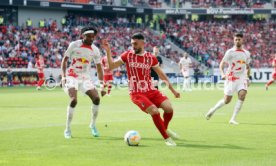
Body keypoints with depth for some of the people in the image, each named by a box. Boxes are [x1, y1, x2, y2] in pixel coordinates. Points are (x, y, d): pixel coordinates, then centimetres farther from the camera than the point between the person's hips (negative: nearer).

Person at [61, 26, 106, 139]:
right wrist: (63, 77, -12)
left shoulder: (95, 50, 3)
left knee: (96, 98, -12)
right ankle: (67, 129, -11)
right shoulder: (74, 45, -7)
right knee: (74, 100, -24)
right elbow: (64, 60, -1)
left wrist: (102, 85, 4)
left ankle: (93, 125, 11)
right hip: (72, 76, -4)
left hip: (85, 78, 4)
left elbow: (99, 68, 9)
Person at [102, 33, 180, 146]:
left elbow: (161, 75, 12)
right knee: (155, 111, -22)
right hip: (136, 93, -3)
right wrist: (108, 51, -11)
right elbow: (111, 66, 0)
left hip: (151, 90, 3)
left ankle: (165, 129, 16)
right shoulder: (127, 55, 0)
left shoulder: (151, 58, 4)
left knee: (169, 108, -15)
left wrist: (173, 90, 13)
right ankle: (166, 138, -4)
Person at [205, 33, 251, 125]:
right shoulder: (230, 52, -5)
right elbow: (221, 64, -4)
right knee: (227, 100, -1)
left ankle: (233, 119, -14)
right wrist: (222, 74, -21)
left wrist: (247, 78, 13)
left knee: (242, 95, -21)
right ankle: (213, 110, 30)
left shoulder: (246, 53, 9)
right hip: (231, 78, -3)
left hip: (242, 78, 3)